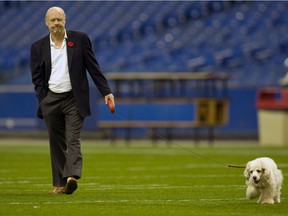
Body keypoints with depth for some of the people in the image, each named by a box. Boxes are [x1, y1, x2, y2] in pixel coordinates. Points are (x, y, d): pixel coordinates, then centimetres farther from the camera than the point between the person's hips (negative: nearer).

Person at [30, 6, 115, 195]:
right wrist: (43, 101, -3)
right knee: (56, 144, 7)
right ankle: (60, 184, 13)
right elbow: (37, 77, 8)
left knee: (73, 141, -14)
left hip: (74, 99, -2)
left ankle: (72, 177, -28)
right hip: (51, 100, 3)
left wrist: (106, 91, -2)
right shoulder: (38, 47, 6)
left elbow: (93, 67, 3)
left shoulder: (80, 39, 2)